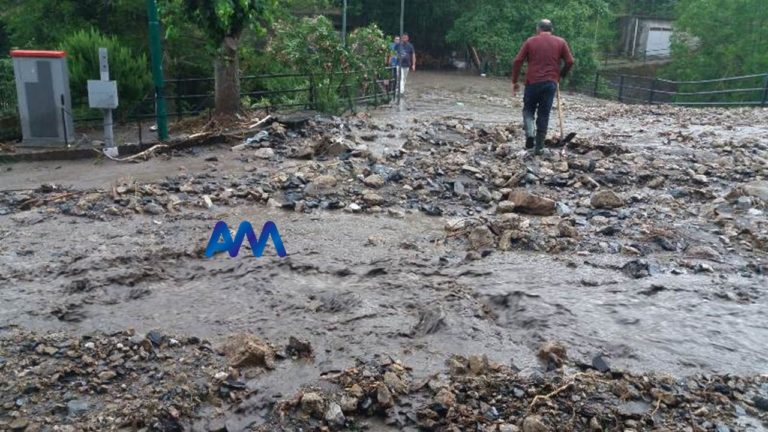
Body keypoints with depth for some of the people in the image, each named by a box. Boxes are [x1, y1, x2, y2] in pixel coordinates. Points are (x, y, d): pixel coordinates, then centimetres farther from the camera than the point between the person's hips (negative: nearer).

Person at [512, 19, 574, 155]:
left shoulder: (530, 41, 5)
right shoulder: (560, 42, 8)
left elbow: (517, 61, -1)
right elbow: (570, 62, 4)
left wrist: (514, 81, 5)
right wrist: (560, 76, 18)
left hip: (533, 82, -1)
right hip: (551, 83, 1)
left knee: (528, 109, 16)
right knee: (544, 114, 7)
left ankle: (530, 134, -9)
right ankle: (539, 147, 7)